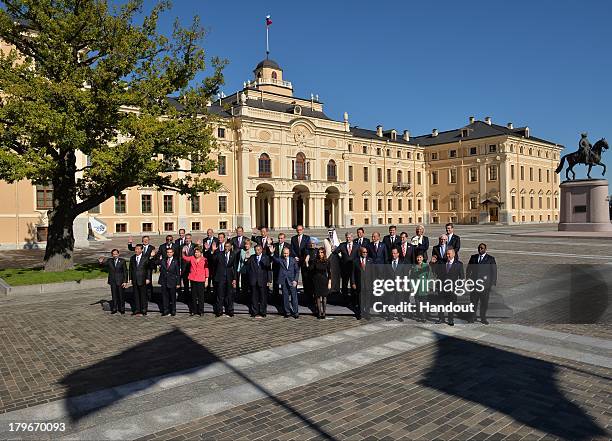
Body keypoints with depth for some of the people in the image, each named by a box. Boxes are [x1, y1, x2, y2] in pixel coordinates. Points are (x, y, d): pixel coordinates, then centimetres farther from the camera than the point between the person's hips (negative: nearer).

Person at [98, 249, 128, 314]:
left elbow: (125, 271, -3)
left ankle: (122, 309, 15)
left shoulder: (122, 261, -2)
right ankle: (114, 309, 17)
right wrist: (101, 262, -28)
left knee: (121, 296, 4)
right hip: (113, 281, 2)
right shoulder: (109, 261, 4)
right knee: (114, 295, 8)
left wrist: (125, 281, -8)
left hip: (120, 281, -2)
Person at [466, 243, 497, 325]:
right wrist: (468, 278, 2)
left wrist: (493, 283, -4)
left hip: (485, 284, -2)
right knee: (473, 301, 6)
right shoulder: (473, 257, 10)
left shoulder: (490, 259, 1)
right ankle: (472, 317, 17)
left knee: (484, 302, 4)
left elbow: (494, 271, 1)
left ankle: (483, 318, 17)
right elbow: (469, 268, 15)